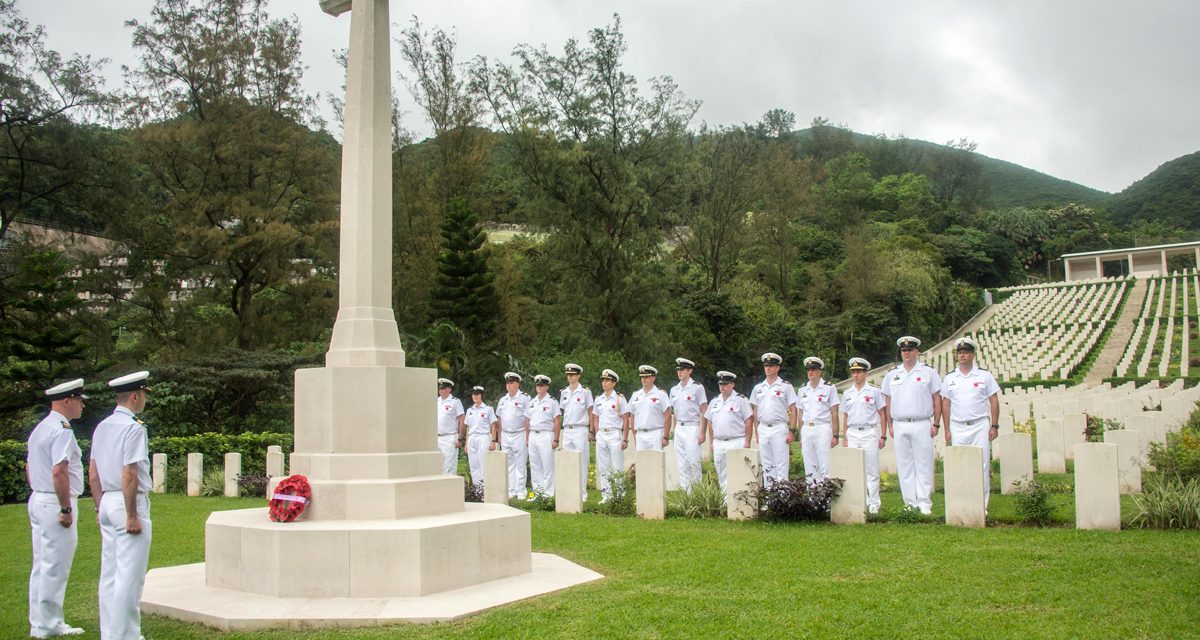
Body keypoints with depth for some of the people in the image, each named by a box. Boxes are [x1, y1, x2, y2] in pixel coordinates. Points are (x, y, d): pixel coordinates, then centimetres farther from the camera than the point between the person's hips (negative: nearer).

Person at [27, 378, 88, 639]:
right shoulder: (62, 431, -17)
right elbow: (59, 472, -25)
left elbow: (29, 468, 21)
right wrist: (66, 509, -20)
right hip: (56, 504, -10)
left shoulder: (39, 429, 15)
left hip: (38, 500, 10)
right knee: (55, 568, -2)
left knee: (41, 566, 14)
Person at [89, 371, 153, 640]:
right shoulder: (134, 428, -14)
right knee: (129, 576, -3)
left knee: (109, 574, 13)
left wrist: (100, 507, 21)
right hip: (129, 504, -9)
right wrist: (132, 516, -16)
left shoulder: (102, 427, 12)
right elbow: (129, 475, -19)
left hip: (107, 501, 9)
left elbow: (93, 473, 15)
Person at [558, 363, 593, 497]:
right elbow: (562, 412, 16)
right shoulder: (564, 392, 12)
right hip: (567, 430, 5)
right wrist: (560, 431, 11)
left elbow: (590, 412, 0)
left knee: (581, 462, -3)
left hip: (580, 429, -5)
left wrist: (590, 431, -5)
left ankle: (582, 492, 2)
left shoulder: (585, 391, -2)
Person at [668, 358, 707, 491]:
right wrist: (674, 431, 12)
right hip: (679, 429, 6)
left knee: (693, 461, -8)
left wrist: (702, 432, -13)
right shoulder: (674, 390, 13)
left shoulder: (697, 387, -5)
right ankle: (685, 492, 11)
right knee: (682, 463, 6)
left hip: (692, 428, -6)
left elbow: (704, 411, -7)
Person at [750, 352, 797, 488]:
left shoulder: (786, 386, 1)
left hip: (779, 428, -4)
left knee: (781, 465, -5)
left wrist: (791, 431, -10)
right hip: (763, 429, 4)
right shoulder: (758, 388, 13)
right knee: (766, 466, 8)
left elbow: (793, 410, -2)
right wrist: (757, 432, 7)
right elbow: (755, 412, 15)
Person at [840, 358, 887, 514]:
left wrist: (883, 436, -4)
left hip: (869, 432, -4)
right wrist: (844, 437, 10)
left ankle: (873, 504, 4)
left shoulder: (874, 391, 2)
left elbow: (882, 414, 2)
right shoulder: (847, 393, 13)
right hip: (852, 434, 4)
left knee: (871, 470, -2)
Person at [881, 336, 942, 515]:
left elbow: (937, 399, 2)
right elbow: (888, 402, 14)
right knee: (904, 465, 5)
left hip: (922, 425, -3)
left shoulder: (928, 372, 3)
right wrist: (890, 425, 7)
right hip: (900, 425, 3)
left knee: (923, 464, -3)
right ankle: (911, 503, 11)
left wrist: (936, 424, -4)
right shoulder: (892, 374, 12)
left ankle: (924, 502, 1)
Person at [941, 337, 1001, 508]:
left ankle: (982, 505, 4)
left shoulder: (984, 375, 4)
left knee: (982, 466, -3)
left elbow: (994, 401, 5)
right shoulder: (950, 378, 8)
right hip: (958, 428, 2)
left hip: (980, 426, -1)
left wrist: (994, 426, -2)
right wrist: (947, 430, 5)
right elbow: (945, 404, 10)